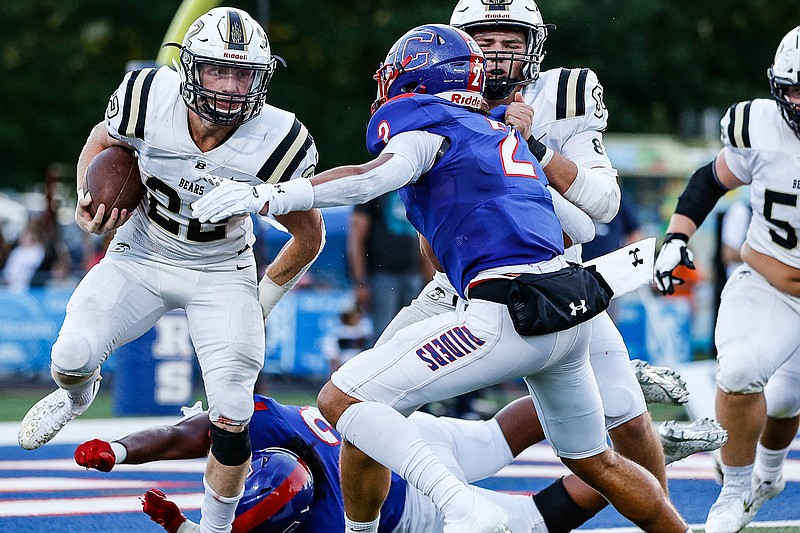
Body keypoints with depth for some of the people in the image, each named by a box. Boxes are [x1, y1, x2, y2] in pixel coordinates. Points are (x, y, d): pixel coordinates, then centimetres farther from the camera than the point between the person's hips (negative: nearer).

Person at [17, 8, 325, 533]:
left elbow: (310, 237, -7)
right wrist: (88, 200, -14)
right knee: (72, 357, -18)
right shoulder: (149, 99, -24)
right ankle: (76, 394, 24)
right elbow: (103, 141, 2)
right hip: (141, 255, 1)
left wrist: (265, 299, -1)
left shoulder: (277, 144, -26)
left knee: (231, 412, -14)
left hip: (220, 274, -1)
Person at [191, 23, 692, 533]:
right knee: (594, 461, 29)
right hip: (575, 315, 8)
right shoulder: (502, 132, 25)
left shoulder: (423, 120, 1)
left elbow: (381, 174, -18)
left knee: (342, 399, -7)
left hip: (511, 317, -8)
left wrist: (269, 197, -22)